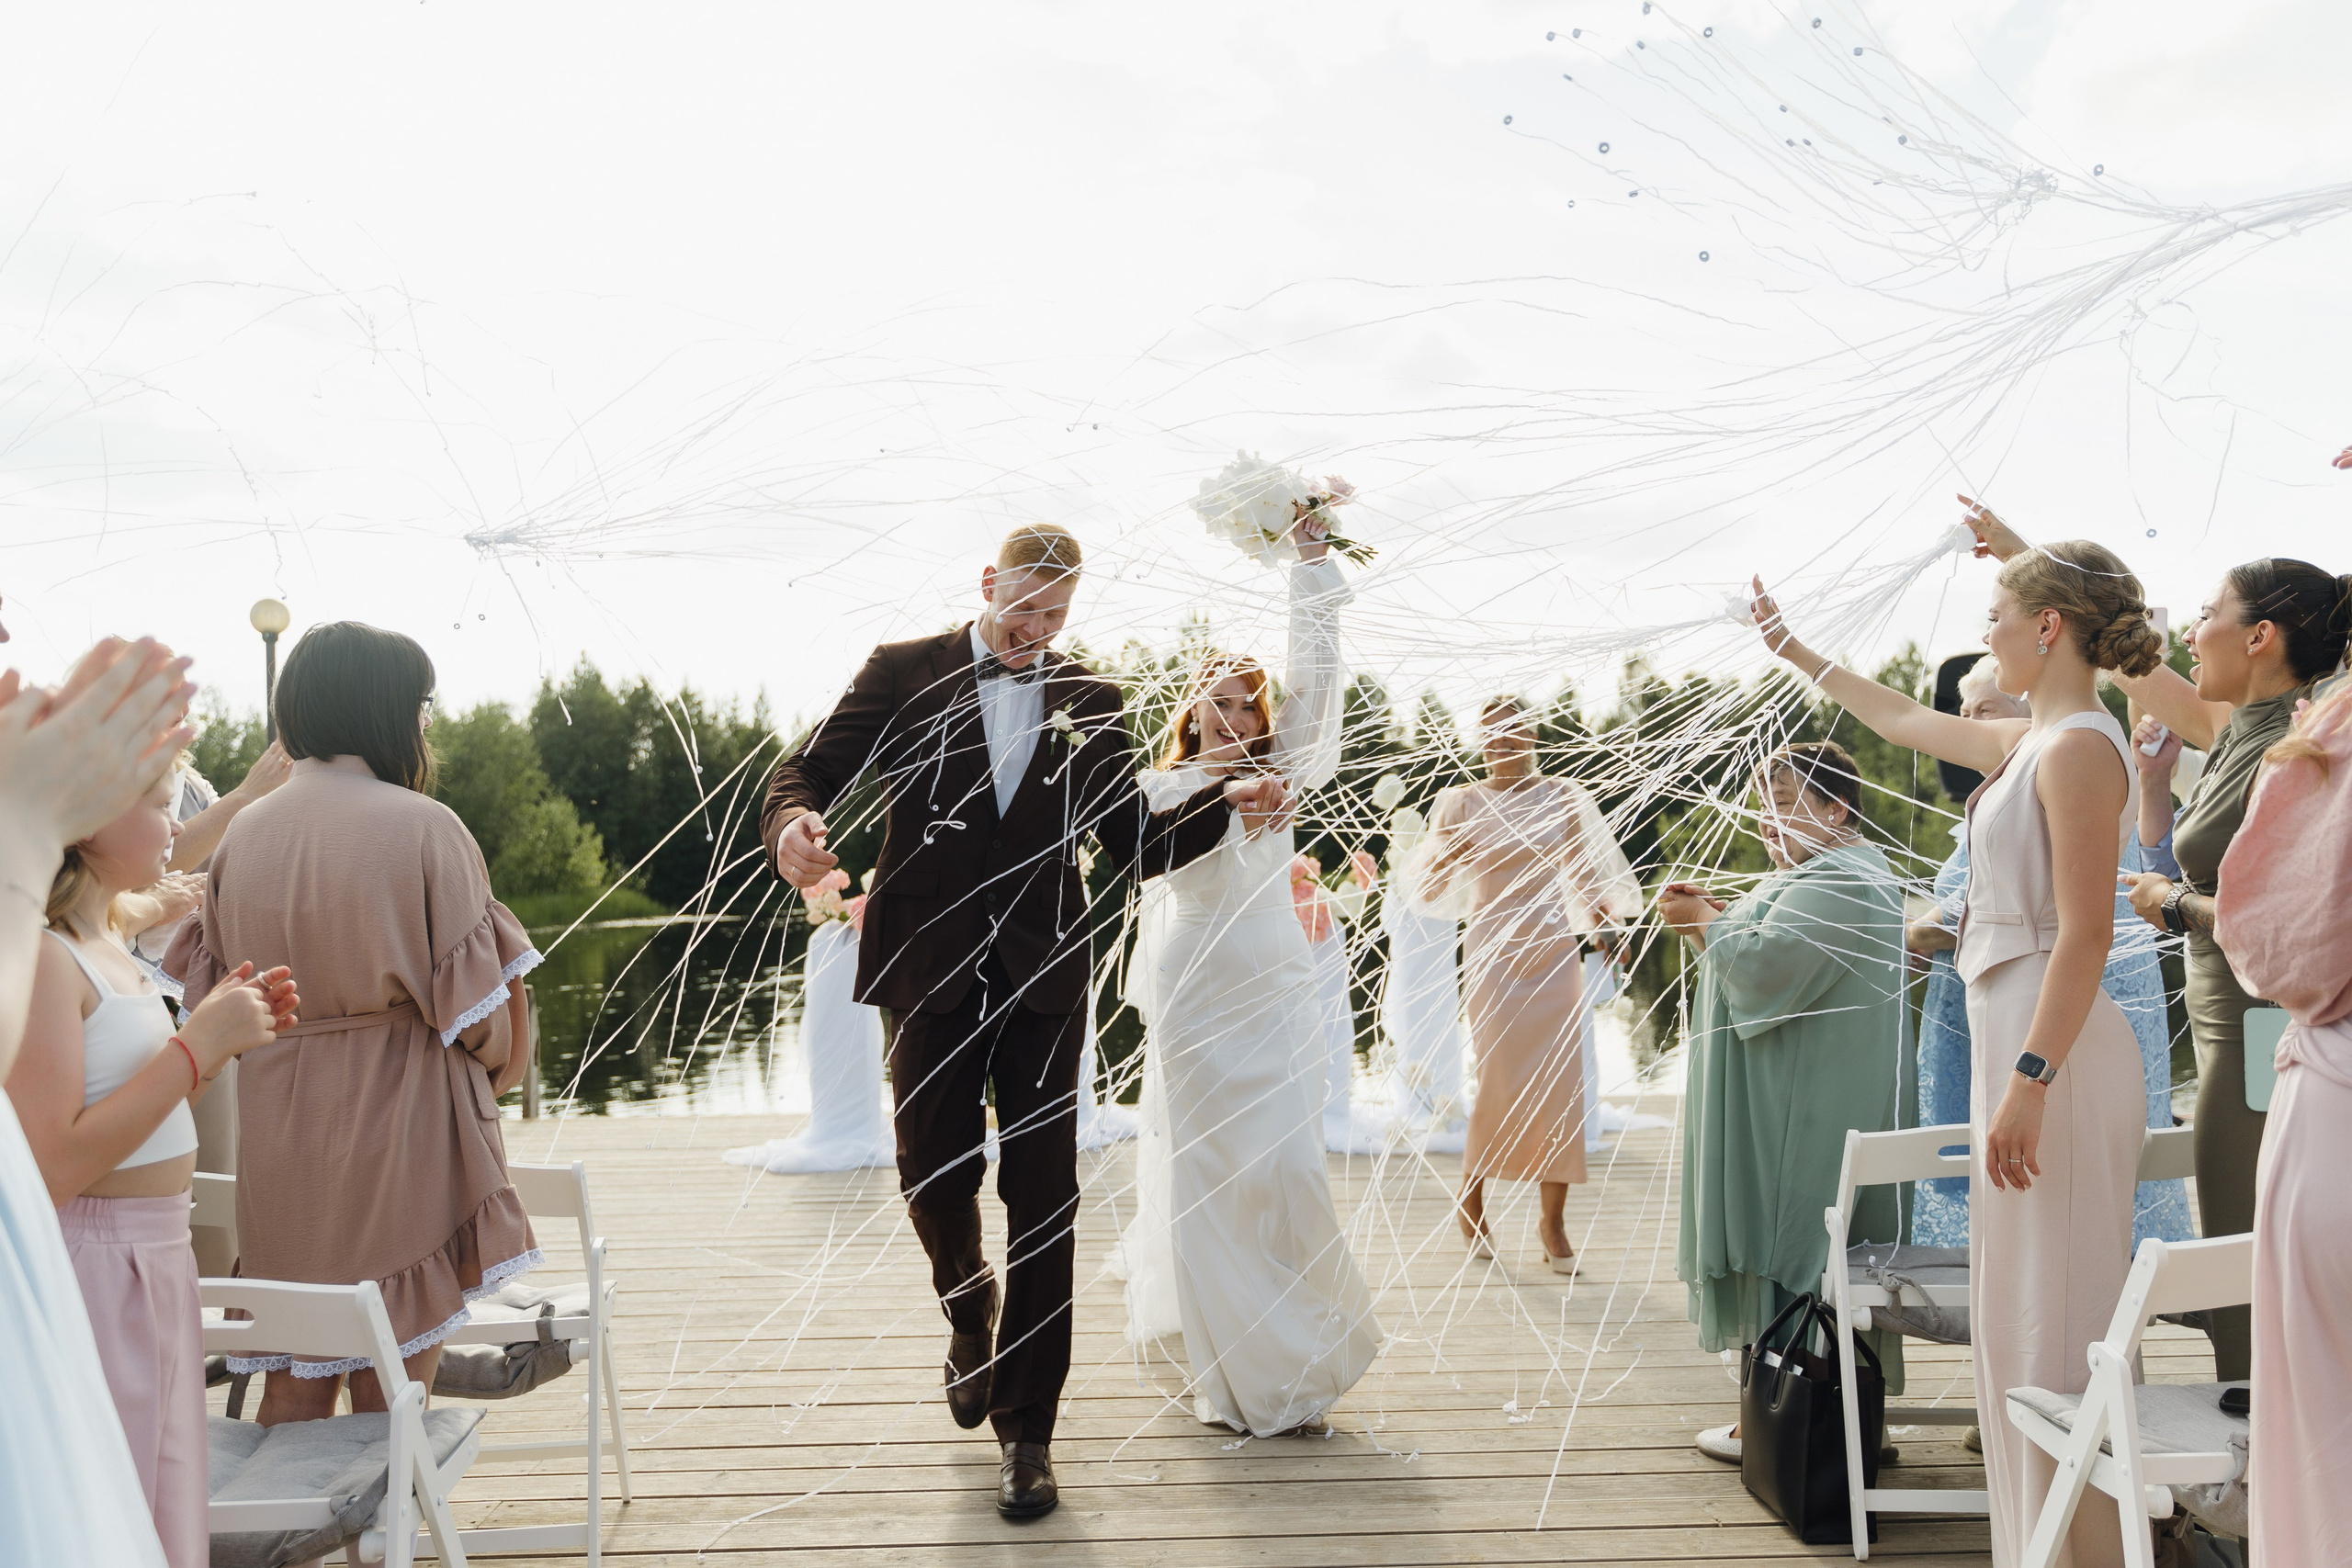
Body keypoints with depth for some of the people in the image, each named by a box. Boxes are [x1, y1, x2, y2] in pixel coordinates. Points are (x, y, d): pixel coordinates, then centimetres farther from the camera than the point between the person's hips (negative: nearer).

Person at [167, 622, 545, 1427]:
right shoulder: (423, 827, -13)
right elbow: (475, 1007, -11)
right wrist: (496, 1063, 10)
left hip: (277, 1140, 5)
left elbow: (210, 995, 8)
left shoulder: (244, 832, 2)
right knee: (389, 1396, 7)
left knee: (291, 1395, 15)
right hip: (402, 1136, -4)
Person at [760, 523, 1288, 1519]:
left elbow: (1137, 846, 8)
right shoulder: (905, 673, 4)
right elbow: (809, 767, -2)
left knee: (1042, 1198, 0)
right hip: (929, 969, -1)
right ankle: (969, 1317, 41)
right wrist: (792, 824, -25)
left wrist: (1225, 804, -8)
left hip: (1042, 976, 1)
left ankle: (1025, 1427, 11)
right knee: (934, 1177, 7)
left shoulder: (1090, 703, 9)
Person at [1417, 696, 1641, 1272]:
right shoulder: (1462, 802, 4)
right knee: (1499, 1081, -10)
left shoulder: (1562, 797, 9)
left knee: (1561, 1082, -3)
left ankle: (1553, 1220, 6)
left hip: (1554, 950, 2)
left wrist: (1605, 911, -4)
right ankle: (1471, 1197, 12)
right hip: (1492, 952, -2)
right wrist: (1445, 855, -20)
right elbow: (1428, 888, 0)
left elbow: (1583, 872, 15)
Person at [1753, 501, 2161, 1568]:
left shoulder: (2079, 748, -14)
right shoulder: (2030, 742, 14)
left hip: (2052, 1045, -10)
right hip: (2015, 1037, 10)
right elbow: (1904, 720, 31)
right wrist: (1796, 650, 39)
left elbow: (2085, 934, -20)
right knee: (2024, 1315, 15)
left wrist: (2029, 1081, -24)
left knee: (2052, 1320, -4)